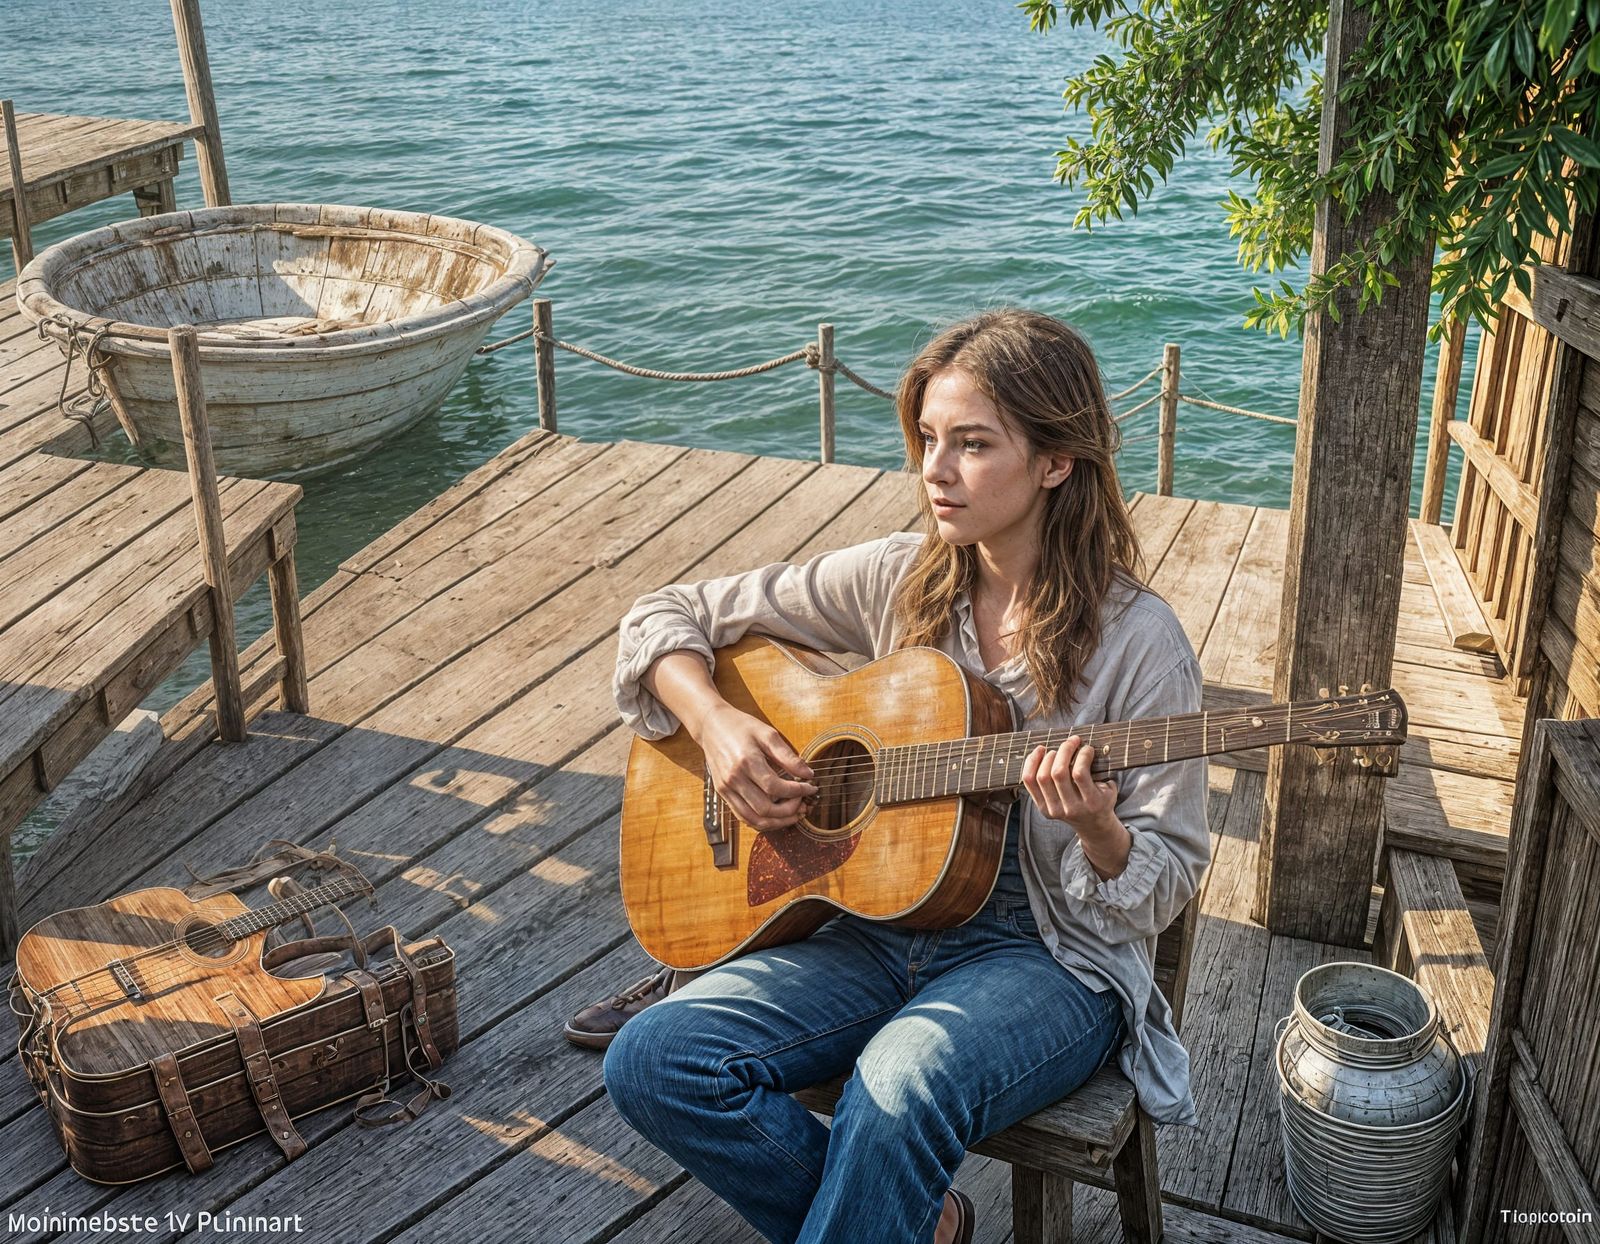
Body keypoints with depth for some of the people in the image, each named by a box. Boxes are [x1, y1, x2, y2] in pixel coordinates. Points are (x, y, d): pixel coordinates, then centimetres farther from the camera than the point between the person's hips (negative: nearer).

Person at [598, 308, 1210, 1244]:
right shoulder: (896, 580, 1)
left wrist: (1097, 831, -27)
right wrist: (716, 725, -12)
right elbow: (668, 618, 8)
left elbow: (1170, 884, -5)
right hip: (881, 927, 5)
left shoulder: (1137, 639, -9)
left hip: (1047, 956, -4)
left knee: (902, 1084, -37)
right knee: (653, 1060, -16)